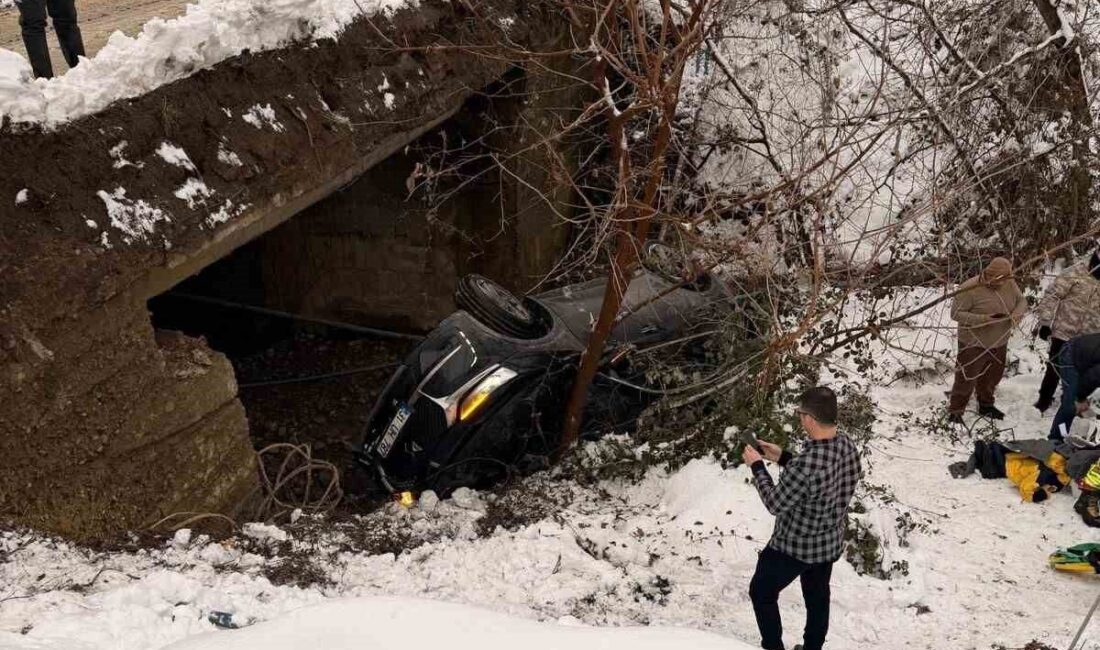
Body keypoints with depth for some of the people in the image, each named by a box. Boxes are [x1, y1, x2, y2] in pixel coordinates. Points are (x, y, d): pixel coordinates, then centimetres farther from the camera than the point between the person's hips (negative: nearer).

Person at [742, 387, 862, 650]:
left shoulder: (806, 464, -38)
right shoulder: (848, 446, -12)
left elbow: (776, 504, -22)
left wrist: (757, 465, -12)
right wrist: (783, 457, 6)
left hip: (794, 546, -7)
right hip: (830, 543, 7)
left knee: (762, 592, 18)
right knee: (818, 597, 27)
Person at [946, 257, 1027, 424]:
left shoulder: (1009, 285, -5)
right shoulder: (970, 288, -24)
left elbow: (1021, 301, 7)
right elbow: (955, 312, -21)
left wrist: (1017, 313, -18)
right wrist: (984, 319, -30)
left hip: (999, 343, 6)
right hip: (974, 343, -6)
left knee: (992, 377, 22)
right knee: (966, 378, 1)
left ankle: (986, 405, 43)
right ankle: (955, 410, 16)